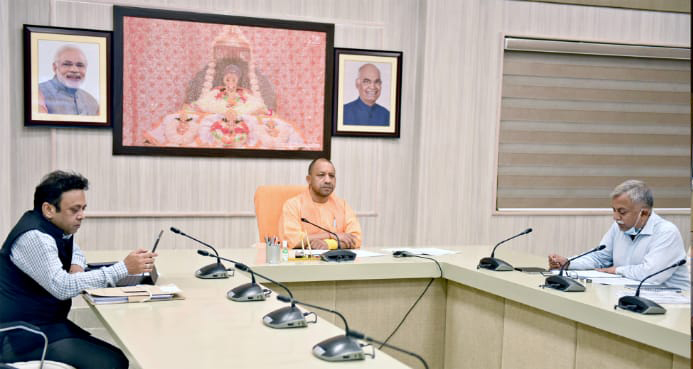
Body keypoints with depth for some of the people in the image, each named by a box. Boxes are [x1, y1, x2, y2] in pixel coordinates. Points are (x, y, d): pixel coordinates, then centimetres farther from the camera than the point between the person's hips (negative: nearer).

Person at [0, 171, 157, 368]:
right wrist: (124, 268, -32)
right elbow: (61, 287, -31)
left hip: (49, 324, 9)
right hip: (24, 338, -9)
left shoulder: (56, 227, 7)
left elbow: (74, 250, 29)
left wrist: (76, 267, 2)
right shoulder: (34, 237, -21)